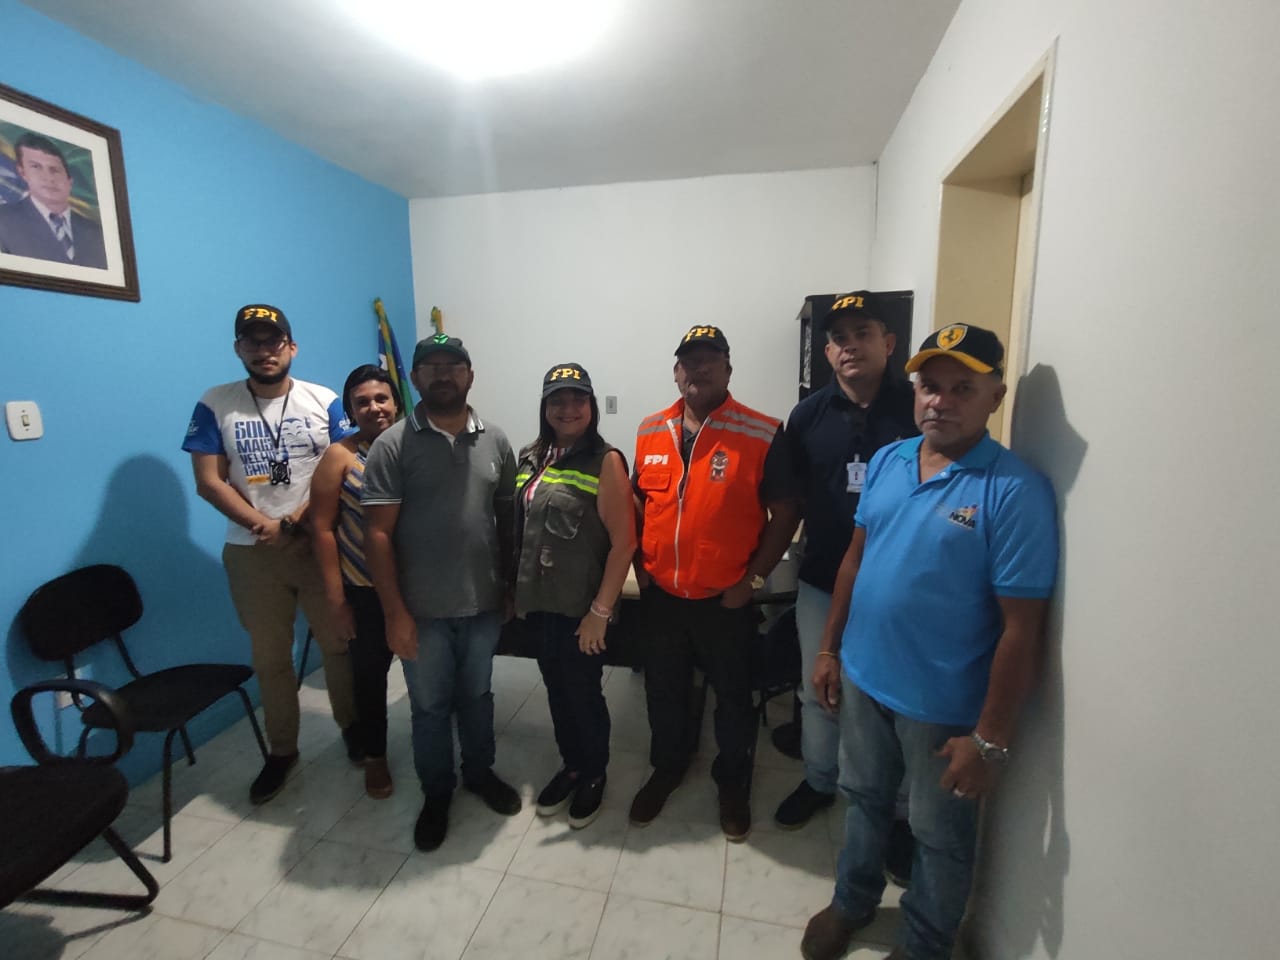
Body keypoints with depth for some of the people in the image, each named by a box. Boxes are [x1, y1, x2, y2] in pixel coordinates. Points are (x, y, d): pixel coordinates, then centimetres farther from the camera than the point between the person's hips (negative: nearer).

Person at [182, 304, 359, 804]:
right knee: (270, 657, 13)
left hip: (321, 543, 0)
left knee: (339, 643, 9)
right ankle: (281, 749, 30)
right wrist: (266, 526, -13)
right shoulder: (215, 405, 0)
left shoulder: (325, 401, -1)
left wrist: (294, 522, -14)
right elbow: (209, 481, -4)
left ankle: (351, 724, 31)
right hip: (252, 552, 1)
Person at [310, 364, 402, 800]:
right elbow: (323, 529, -6)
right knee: (370, 673, 15)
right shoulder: (340, 456, -6)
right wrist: (336, 599, -8)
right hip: (366, 591, -1)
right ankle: (374, 755, 38)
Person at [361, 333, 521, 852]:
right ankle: (436, 793, 39)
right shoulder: (393, 445, -10)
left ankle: (480, 772, 45)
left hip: (483, 604, 3)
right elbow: (377, 533, -11)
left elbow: (508, 517, 6)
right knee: (430, 706, 16)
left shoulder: (495, 440, 0)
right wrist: (394, 612, -14)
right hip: (423, 610, -2)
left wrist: (512, 586, 6)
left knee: (477, 696, 21)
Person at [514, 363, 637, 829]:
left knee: (583, 692, 11)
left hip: (579, 606, -5)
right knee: (556, 689, 20)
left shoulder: (605, 461, -14)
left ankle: (594, 775, 37)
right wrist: (515, 590, 10)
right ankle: (571, 765, 44)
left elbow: (624, 542, -16)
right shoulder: (530, 459, 5)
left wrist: (600, 610, -16)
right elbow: (518, 528, 12)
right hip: (537, 601, 6)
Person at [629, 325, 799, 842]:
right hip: (662, 594, 4)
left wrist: (754, 578, -12)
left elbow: (785, 512, -8)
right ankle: (666, 769, 46)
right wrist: (640, 566, 5)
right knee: (663, 691, 21)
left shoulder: (763, 434, -12)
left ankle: (733, 784, 42)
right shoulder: (651, 432, 1)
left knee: (732, 696, 17)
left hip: (726, 598, -3)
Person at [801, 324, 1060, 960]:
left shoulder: (1016, 492, -19)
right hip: (862, 677, 5)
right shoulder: (886, 461, -1)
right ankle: (852, 901, 53)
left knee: (940, 837, 20)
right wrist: (830, 648, 8)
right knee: (864, 800, 26)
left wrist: (990, 737, -15)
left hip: (944, 705, -4)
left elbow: (1021, 628, -17)